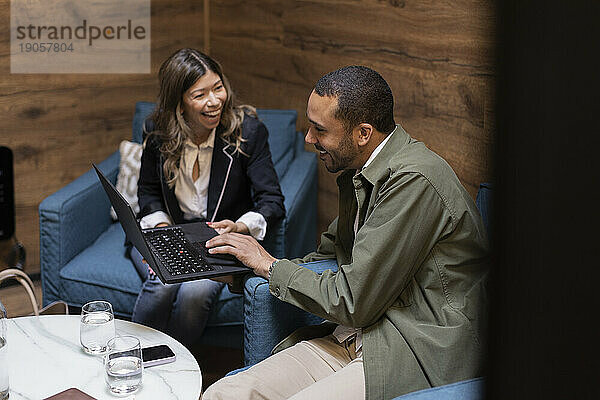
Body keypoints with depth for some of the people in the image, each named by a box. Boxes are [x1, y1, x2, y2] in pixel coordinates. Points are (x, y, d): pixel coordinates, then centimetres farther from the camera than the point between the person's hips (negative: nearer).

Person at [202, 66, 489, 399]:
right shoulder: (359, 173, 11)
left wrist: (271, 265, -4)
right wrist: (247, 265, 10)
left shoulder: (414, 181, -19)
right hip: (355, 337, 8)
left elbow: (354, 302, -18)